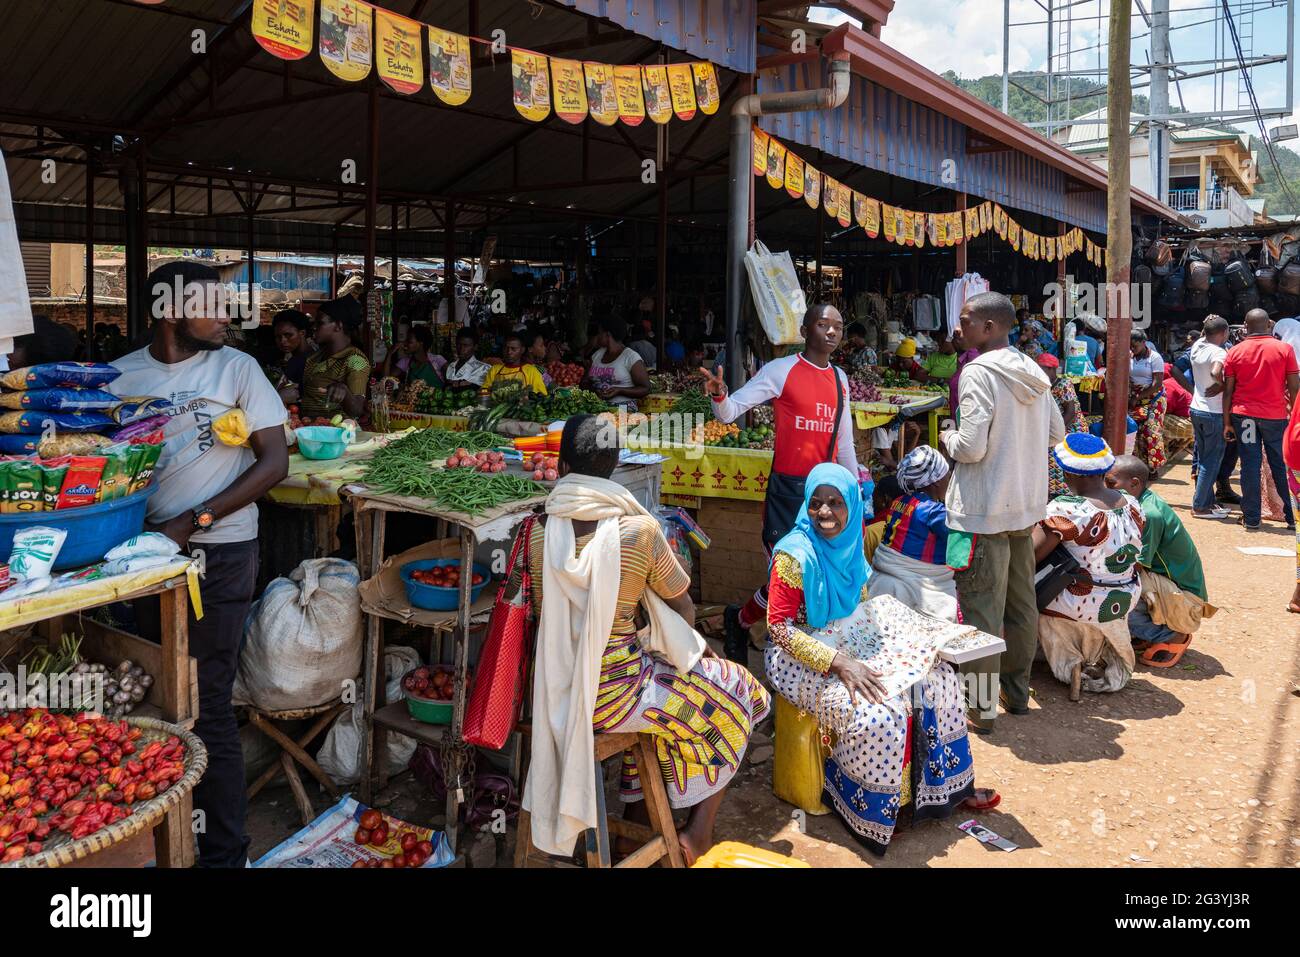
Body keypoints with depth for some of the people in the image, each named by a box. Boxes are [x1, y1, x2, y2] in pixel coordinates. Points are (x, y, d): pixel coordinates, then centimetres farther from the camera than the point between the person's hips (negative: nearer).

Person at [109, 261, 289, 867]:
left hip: (218, 552, -4)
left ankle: (225, 850, 11)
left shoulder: (236, 368, -3)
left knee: (206, 704, -2)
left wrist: (194, 521, -13)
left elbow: (275, 461, -7)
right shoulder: (122, 375, 6)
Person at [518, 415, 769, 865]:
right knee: (739, 694, 18)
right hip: (611, 692, -5)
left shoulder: (538, 532, -9)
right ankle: (698, 832, 23)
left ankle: (637, 808, 37)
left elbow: (543, 607, 6)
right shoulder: (640, 530, -18)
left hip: (556, 690, 5)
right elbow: (684, 610, -4)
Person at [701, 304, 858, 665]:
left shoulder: (839, 378, 12)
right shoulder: (781, 370, -7)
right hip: (788, 488, -6)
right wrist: (718, 394, -32)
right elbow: (730, 412, -10)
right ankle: (739, 620, 20)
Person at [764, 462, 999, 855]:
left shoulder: (849, 543, 0)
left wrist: (911, 630, 1)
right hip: (805, 655, -8)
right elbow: (779, 627, -23)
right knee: (875, 715, -27)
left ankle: (947, 784, 18)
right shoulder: (795, 554, -22)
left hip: (854, 642, 8)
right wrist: (838, 664, -29)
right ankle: (872, 811, 0)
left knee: (936, 674, 3)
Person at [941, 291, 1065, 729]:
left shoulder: (979, 373, -16)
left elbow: (971, 447, -21)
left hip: (985, 511, -8)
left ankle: (982, 706, 7)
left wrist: (948, 438, -1)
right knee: (1022, 603, 16)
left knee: (982, 610, 0)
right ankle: (1017, 691, 29)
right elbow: (1057, 433, 17)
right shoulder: (1033, 372, 8)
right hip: (1027, 505, 8)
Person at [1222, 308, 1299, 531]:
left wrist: (1227, 422, 5)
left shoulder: (1235, 352, 0)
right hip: (1276, 416, -1)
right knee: (1282, 467, 8)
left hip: (1244, 415, 1)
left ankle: (1251, 518, 6)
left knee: (1250, 465, 4)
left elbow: (1228, 390, 0)